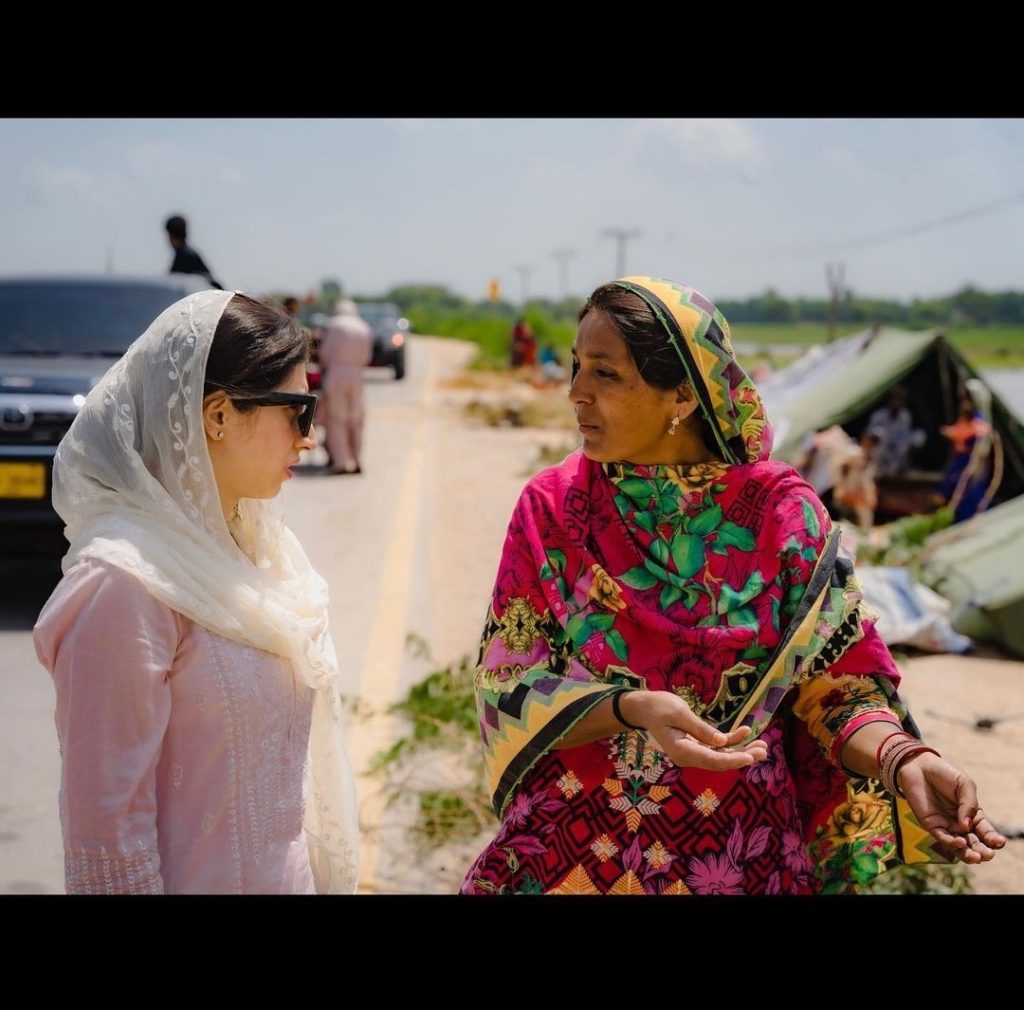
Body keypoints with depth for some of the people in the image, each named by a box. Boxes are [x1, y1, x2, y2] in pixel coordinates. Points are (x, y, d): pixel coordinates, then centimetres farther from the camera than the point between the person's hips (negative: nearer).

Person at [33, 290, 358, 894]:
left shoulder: (252, 543, 4)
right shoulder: (126, 582, -22)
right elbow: (107, 829, -21)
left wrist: (324, 874, 15)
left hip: (288, 873, 8)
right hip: (208, 880, -7)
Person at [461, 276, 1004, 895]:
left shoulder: (782, 513, -10)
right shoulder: (551, 508, -7)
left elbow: (835, 684, -6)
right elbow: (511, 686, -9)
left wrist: (902, 759, -27)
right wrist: (631, 710, -27)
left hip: (739, 858, 0)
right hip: (571, 848, 1)